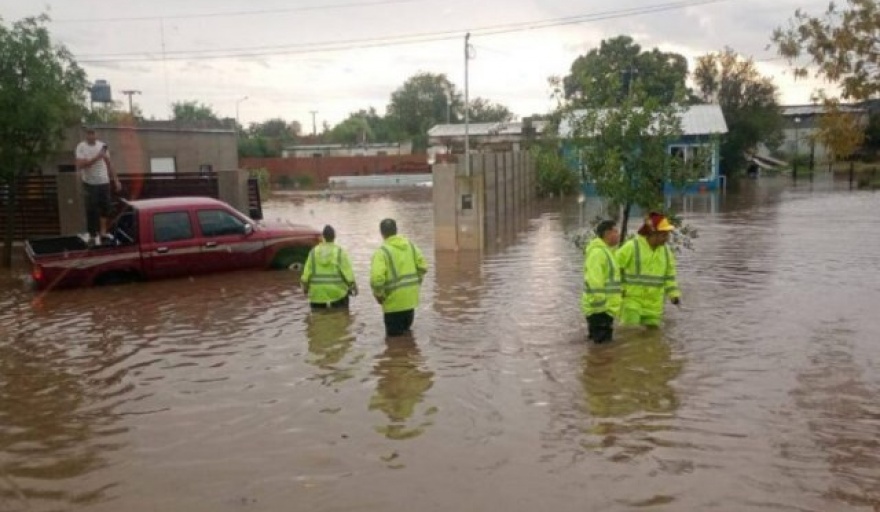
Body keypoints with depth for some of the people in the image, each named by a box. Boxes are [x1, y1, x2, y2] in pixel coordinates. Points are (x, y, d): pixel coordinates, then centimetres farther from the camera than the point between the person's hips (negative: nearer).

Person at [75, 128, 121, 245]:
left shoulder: (102, 145, 6)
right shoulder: (81, 147, -8)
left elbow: (109, 164, 11)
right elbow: (80, 165, -19)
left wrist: (116, 180, 10)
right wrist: (96, 158, -24)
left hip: (104, 182, 4)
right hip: (90, 183, -4)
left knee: (106, 207, 8)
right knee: (92, 210, 1)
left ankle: (103, 232, 22)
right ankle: (93, 235, 12)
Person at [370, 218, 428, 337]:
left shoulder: (382, 252, -14)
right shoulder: (410, 245, 5)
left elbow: (377, 278, -24)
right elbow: (423, 267, 6)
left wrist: (378, 294, -8)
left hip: (395, 299, -6)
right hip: (411, 296, 6)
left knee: (394, 334, 8)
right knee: (406, 330, 23)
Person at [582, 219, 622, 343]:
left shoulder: (605, 251, 18)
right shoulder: (597, 252, -16)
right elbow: (593, 282, -24)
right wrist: (600, 304, -24)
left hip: (605, 308, 11)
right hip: (600, 310, -11)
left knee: (605, 343, 16)